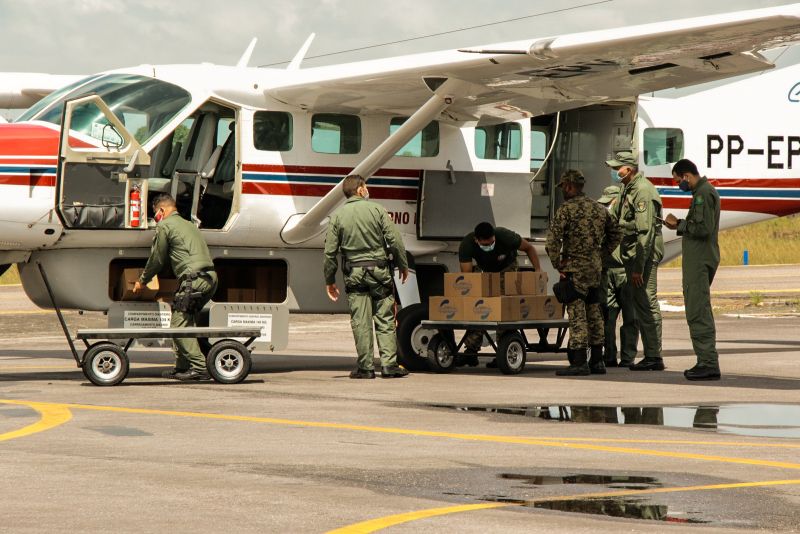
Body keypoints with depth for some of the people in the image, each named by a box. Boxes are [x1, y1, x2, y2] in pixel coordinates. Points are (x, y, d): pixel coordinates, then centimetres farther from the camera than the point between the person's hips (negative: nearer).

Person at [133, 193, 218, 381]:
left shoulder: (165, 226, 3)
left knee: (179, 325, -7)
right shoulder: (187, 224, 29)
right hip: (210, 277, 9)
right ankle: (182, 366, 14)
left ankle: (199, 367, -15)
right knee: (186, 322, 15)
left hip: (194, 279, -9)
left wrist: (142, 281, 24)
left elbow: (157, 259, 8)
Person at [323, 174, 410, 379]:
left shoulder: (337, 216, 2)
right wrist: (403, 266, 10)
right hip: (379, 269, -1)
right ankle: (389, 364, 0)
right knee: (385, 319, 3)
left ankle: (365, 366, 2)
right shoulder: (377, 210, -1)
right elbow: (395, 241, -3)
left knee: (361, 322, 2)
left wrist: (330, 281, 10)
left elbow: (330, 251, 1)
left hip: (354, 274, 1)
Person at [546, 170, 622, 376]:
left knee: (576, 314, -6)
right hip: (595, 267, 7)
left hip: (575, 268, -7)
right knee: (594, 313, 14)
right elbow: (616, 234, 19)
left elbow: (553, 240, -18)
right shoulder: (599, 209, 11)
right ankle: (597, 361, 18)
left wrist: (557, 264, -8)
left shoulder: (566, 209, -11)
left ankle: (579, 363, -9)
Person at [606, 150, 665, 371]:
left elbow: (645, 232, -21)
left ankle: (654, 357, -5)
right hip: (632, 256, 10)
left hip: (644, 254, -10)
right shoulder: (628, 189, 16)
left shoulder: (643, 191, -16)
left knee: (647, 304, -8)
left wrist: (638, 267, -22)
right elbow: (616, 220, 22)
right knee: (640, 305, 11)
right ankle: (650, 356, 15)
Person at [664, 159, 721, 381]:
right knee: (699, 312, 13)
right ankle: (706, 362, 15)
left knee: (698, 313, -11)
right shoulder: (705, 191, 19)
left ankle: (708, 363, -13)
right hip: (700, 260, 11)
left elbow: (703, 228, -21)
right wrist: (680, 226, 11)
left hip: (699, 261, -11)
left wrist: (680, 224, -9)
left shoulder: (704, 194, -13)